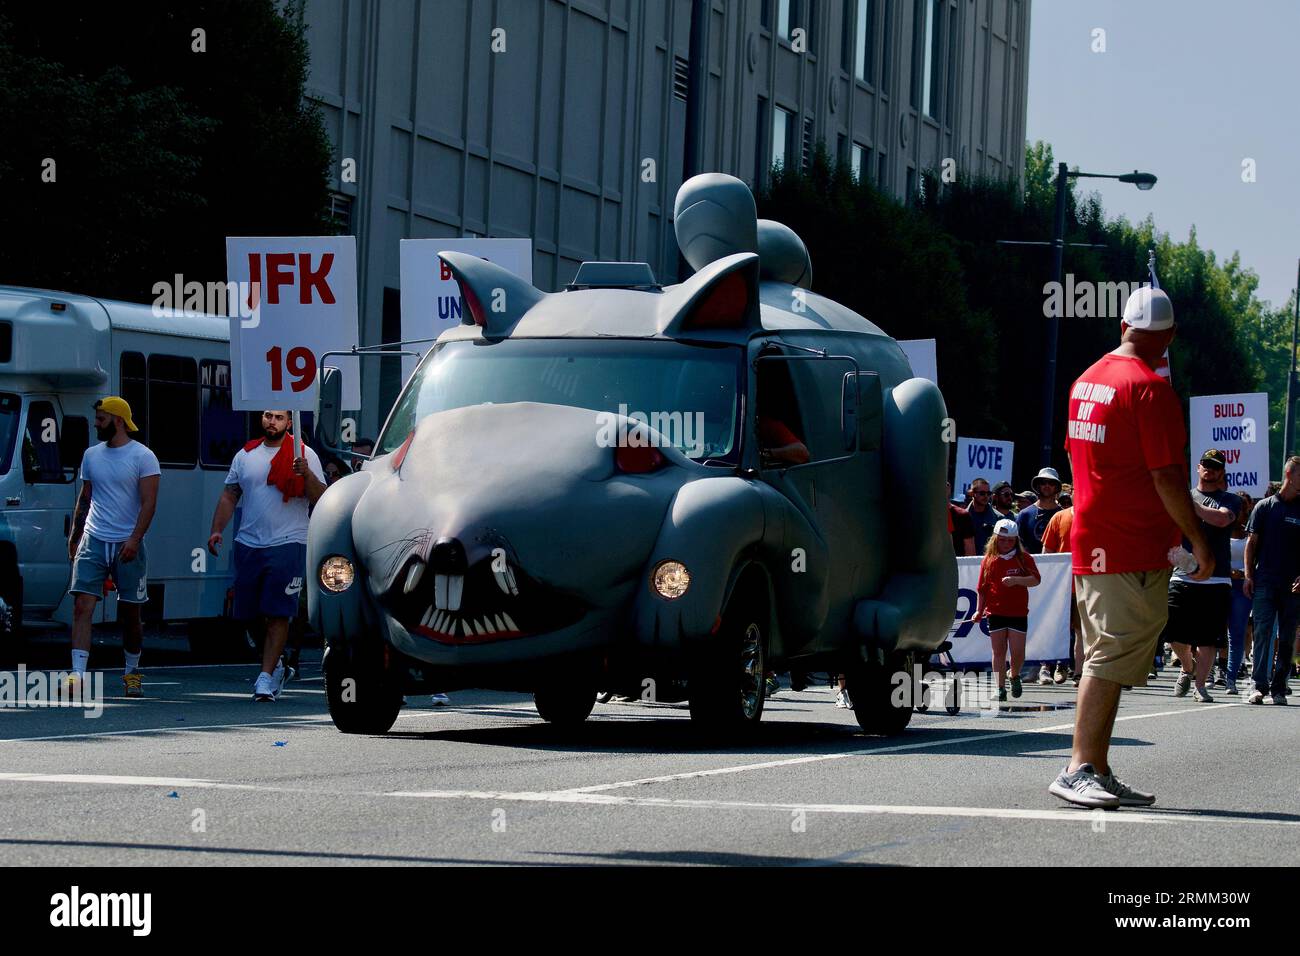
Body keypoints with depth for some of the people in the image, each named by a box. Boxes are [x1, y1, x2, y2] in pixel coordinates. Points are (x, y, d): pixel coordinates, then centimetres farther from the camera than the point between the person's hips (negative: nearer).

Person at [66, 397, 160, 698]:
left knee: (130, 614, 7)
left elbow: (149, 502, -10)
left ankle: (132, 672, 23)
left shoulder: (143, 457, -4)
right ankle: (78, 673, -17)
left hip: (127, 545, -3)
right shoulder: (92, 455, 12)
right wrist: (74, 537, 15)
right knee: (82, 606, -11)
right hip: (93, 541, 4)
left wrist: (134, 539, -20)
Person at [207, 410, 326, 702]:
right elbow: (229, 496, 16)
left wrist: (306, 474, -23)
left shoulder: (304, 455, 1)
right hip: (248, 544, 5)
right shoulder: (245, 455, 13)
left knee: (277, 614, -10)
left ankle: (266, 677, -9)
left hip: (288, 546, -5)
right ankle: (275, 665, 29)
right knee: (249, 613, 9)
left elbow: (321, 498, -5)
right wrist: (217, 530, 4)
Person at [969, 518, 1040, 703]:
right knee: (998, 651, 0)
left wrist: (1016, 580, -23)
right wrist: (979, 610, 2)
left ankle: (1015, 676, 26)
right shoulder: (988, 560, 6)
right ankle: (1000, 688, 4)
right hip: (995, 612, 1)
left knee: (1017, 651, -3)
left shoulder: (1024, 558, 1)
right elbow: (982, 588, 9)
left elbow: (1036, 580, -8)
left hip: (1018, 613, -1)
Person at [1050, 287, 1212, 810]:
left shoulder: (1087, 380, 14)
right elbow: (1167, 476, -16)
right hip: (1136, 551, -9)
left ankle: (1099, 772, 13)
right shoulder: (1150, 388, -13)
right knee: (1112, 660, -10)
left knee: (1104, 661, 12)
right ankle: (1079, 769, -15)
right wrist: (1198, 540, -9)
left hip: (1090, 545, 9)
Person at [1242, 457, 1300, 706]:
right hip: (1265, 582, -2)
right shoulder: (1265, 507, 6)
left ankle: (1278, 687, 10)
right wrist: (1248, 575, -1)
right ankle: (1259, 686, -12)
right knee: (1262, 633, -9)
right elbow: (1252, 542, 7)